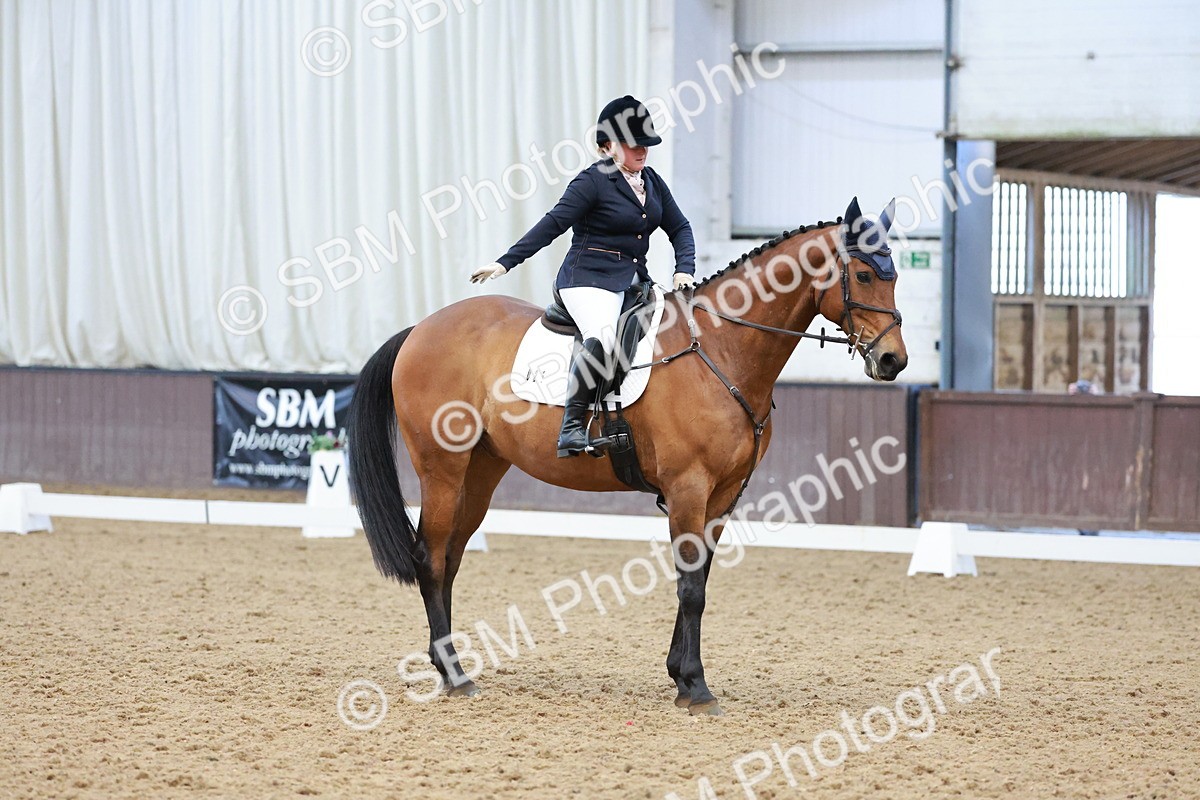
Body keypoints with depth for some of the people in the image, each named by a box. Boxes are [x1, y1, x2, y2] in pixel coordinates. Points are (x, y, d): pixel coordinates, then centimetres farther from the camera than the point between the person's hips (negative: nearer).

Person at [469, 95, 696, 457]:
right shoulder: (593, 182, -7)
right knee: (602, 336, -35)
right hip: (589, 279, -8)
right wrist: (505, 263, -18)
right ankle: (572, 424, -33)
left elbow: (679, 228, 18)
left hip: (633, 281, 8)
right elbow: (552, 225, -12)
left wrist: (684, 271, -1)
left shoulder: (652, 182, 14)